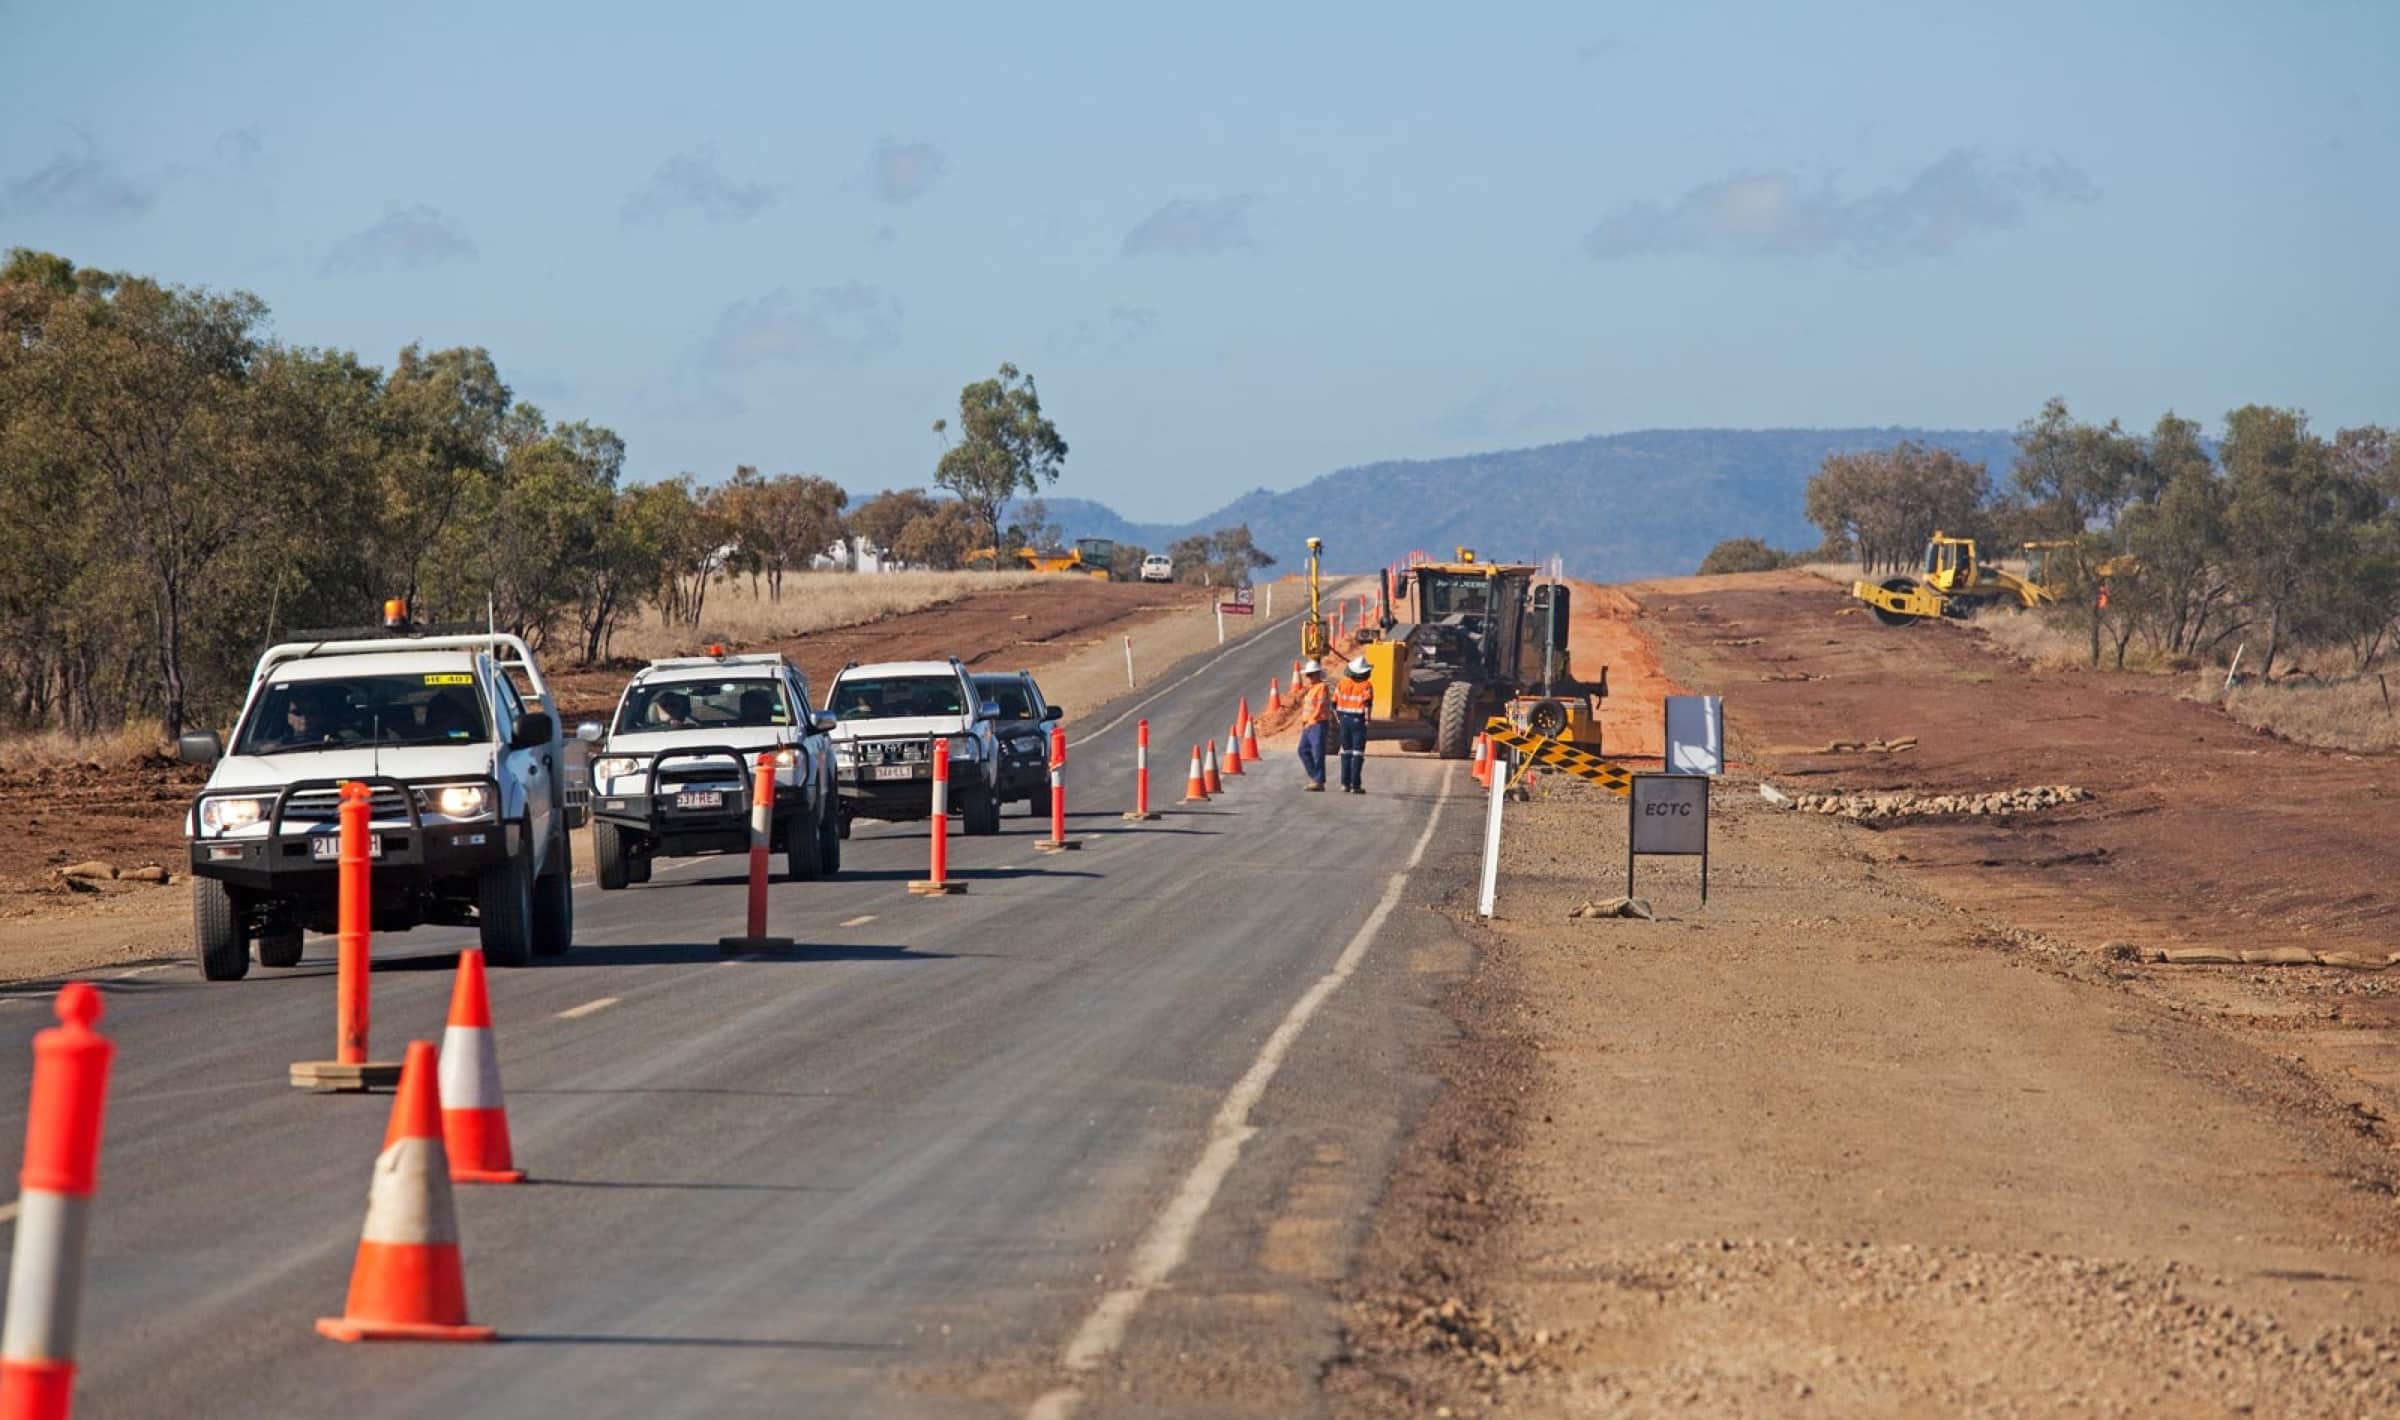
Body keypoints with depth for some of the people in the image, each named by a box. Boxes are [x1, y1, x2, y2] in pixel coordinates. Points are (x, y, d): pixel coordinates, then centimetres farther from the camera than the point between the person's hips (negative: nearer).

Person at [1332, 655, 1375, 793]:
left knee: (1346, 752, 14)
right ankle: (1355, 785, -2)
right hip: (1358, 720, -4)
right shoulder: (1366, 685, -8)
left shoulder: (1343, 683, 4)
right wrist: (1367, 718, -14)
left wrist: (1337, 718, 13)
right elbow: (1368, 703, -22)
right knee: (1358, 753, 1)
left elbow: (1334, 703, 4)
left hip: (1344, 719, 4)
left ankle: (1345, 783, 13)